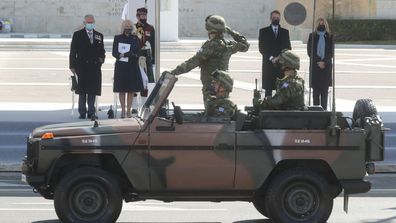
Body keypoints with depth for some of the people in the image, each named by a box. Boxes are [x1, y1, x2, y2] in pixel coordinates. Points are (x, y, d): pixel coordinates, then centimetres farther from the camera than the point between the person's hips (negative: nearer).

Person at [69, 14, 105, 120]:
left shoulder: (99, 36, 14)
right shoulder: (78, 35, 4)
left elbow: (101, 51, 20)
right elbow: (73, 52, 2)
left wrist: (101, 58, -3)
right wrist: (72, 66, -5)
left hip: (95, 67, 2)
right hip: (82, 67, -2)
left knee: (93, 91, 0)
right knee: (82, 91, 1)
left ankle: (91, 112, 4)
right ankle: (82, 112, 6)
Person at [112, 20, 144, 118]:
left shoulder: (135, 38, 9)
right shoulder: (117, 38, 5)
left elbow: (138, 53, 7)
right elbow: (114, 53, 2)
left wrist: (133, 55, -15)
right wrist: (122, 55, -16)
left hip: (132, 66, 1)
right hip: (121, 67, -1)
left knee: (131, 90, 0)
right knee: (121, 89, -1)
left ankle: (128, 110, 5)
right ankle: (123, 110, 5)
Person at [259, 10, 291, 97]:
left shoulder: (285, 32, 14)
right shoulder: (263, 31, 9)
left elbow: (288, 48, 9)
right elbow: (261, 48, 1)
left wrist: (279, 57, -8)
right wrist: (271, 58, -11)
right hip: (268, 65, -1)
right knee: (268, 90, -6)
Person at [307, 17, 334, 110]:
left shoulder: (330, 37, 8)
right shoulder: (312, 36, 7)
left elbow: (331, 52, 3)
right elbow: (309, 51, 2)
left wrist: (324, 62, -10)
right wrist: (318, 62, -7)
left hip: (326, 66, 0)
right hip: (315, 66, 0)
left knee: (325, 89, -2)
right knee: (316, 89, -2)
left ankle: (324, 109, -2)